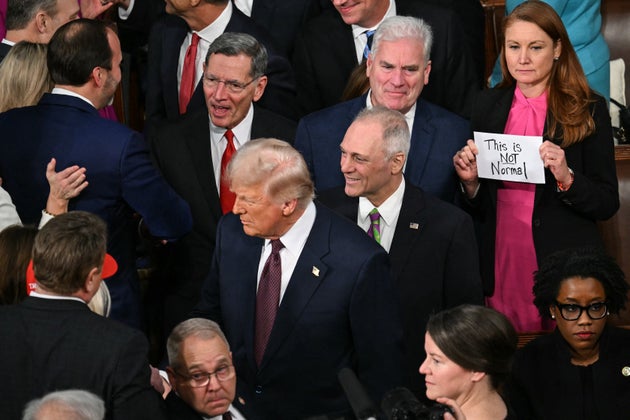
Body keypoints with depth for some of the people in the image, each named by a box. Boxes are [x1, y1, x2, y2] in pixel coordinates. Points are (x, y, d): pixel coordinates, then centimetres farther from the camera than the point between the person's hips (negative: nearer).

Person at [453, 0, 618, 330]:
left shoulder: (588, 110, -3)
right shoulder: (489, 106, 8)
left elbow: (607, 204, -5)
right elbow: (479, 207, 13)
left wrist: (567, 177, -20)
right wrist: (471, 182, -6)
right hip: (500, 264, 3)